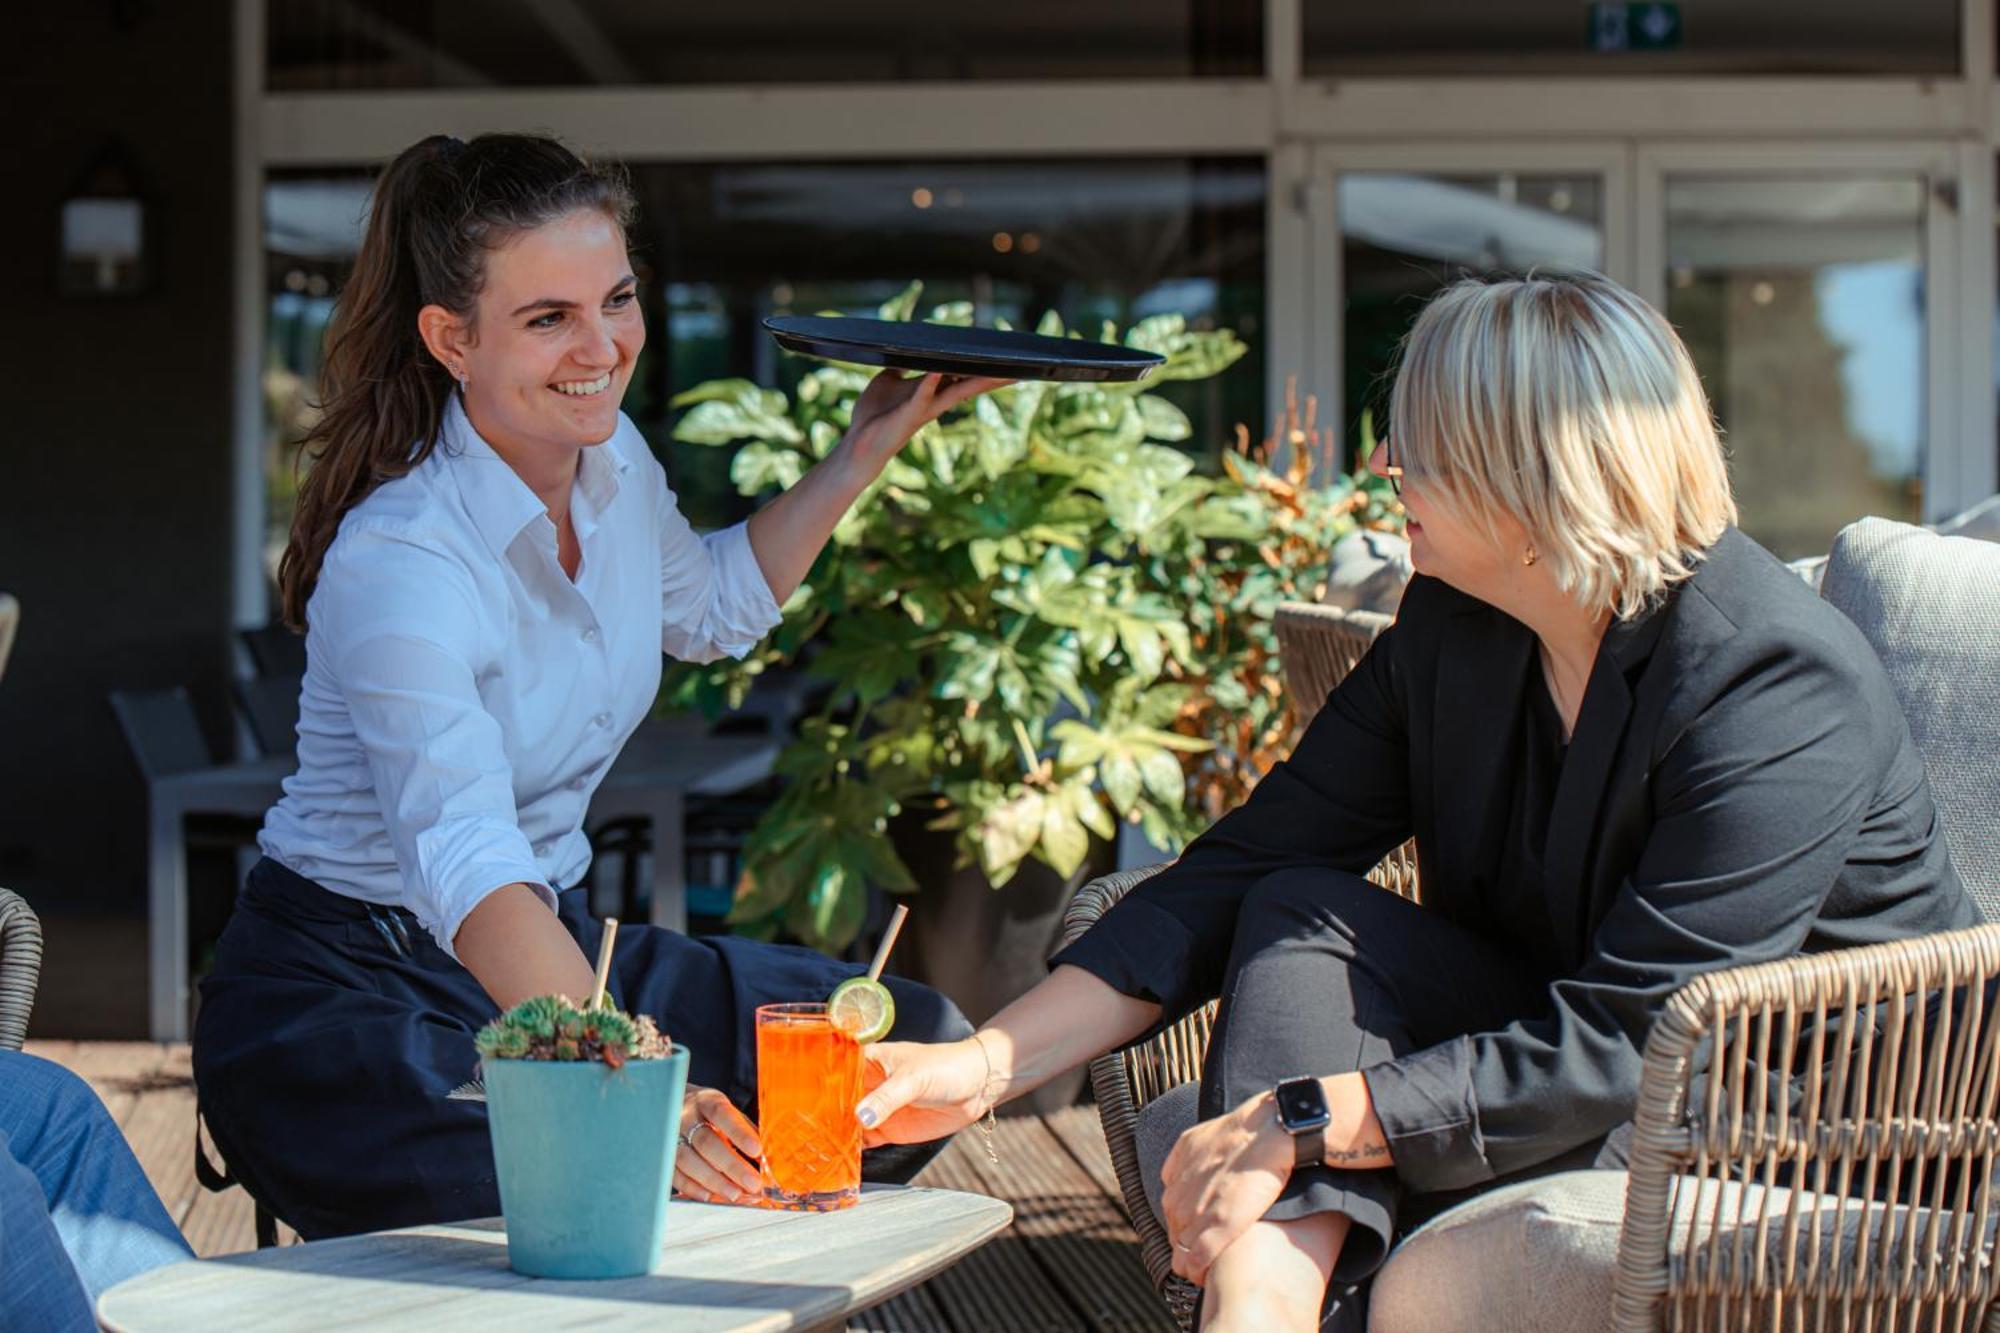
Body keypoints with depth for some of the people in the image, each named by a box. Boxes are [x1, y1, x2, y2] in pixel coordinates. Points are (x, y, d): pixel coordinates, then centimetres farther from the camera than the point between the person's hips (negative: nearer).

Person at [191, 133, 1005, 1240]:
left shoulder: (611, 457, -1)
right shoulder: (400, 564, -27)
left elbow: (712, 608, 24)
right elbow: (469, 867, -41)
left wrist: (862, 455, 16)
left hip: (552, 945, 8)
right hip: (344, 1000, -8)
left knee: (917, 1044, -2)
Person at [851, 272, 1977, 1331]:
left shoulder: (1780, 689, -25)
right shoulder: (1452, 632, -3)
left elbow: (1621, 1048, -28)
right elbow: (1244, 869, -2)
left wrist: (1301, 1125, -29)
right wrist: (989, 1064, -11)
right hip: (1604, 1049, 7)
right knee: (1304, 915, -16)